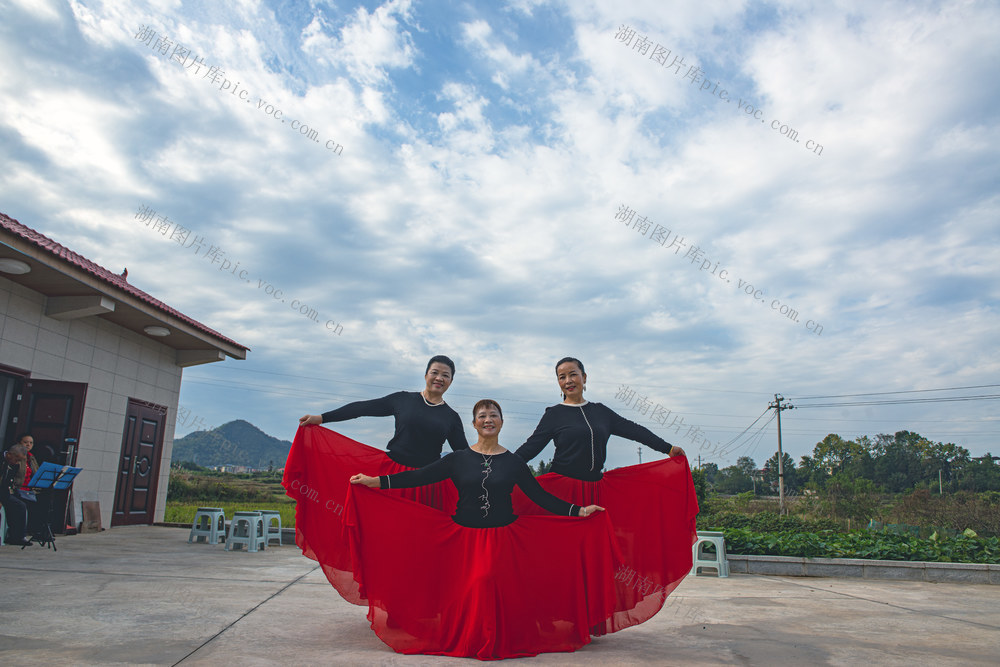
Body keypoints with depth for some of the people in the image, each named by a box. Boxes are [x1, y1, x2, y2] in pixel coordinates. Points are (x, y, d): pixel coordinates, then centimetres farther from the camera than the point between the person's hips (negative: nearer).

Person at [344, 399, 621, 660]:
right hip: (465, 538, 0)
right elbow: (420, 476, -2)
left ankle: (501, 643, 14)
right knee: (466, 593, -5)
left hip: (503, 539, 0)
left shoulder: (513, 462, 4)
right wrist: (374, 481, -11)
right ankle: (466, 642, 17)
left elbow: (540, 496, 4)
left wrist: (580, 511, -4)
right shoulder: (458, 459, 3)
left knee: (499, 591, -8)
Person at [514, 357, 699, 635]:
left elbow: (633, 430, 15)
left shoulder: (600, 412, 13)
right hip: (562, 491, -3)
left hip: (596, 490, 4)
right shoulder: (554, 414, 3)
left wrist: (668, 448, 10)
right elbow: (531, 447, -1)